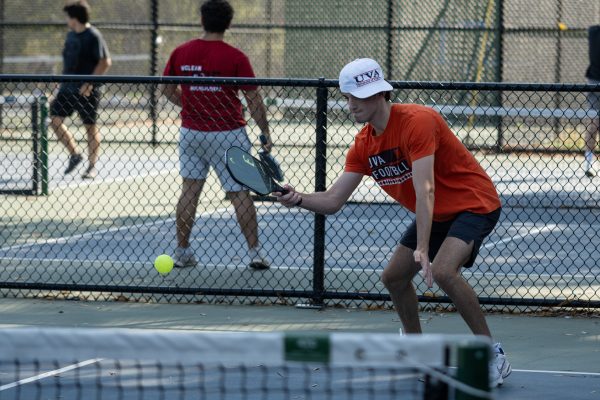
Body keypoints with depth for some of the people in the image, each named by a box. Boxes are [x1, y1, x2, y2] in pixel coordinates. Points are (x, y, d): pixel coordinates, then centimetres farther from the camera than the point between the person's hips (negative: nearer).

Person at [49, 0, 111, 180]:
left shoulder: (93, 36, -11)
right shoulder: (71, 35, 12)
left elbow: (105, 62, -15)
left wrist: (89, 83, -20)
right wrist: (64, 80, 17)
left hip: (86, 90, -8)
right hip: (68, 87, 8)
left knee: (90, 126, 1)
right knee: (55, 119, 0)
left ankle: (92, 166, 10)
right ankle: (74, 154, 14)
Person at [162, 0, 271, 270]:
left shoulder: (181, 53, -1)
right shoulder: (235, 58, -11)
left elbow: (168, 89, 10)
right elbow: (253, 99, -9)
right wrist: (265, 133, -1)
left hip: (191, 133, 3)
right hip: (228, 134, -3)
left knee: (189, 190, 10)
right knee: (240, 194, 3)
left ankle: (182, 252, 12)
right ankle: (255, 253, 5)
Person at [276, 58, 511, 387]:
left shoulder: (417, 121, -26)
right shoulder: (364, 145, -1)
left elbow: (425, 190, -34)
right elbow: (333, 200, -2)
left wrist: (422, 249, -41)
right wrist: (299, 199, -24)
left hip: (474, 203, -9)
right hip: (437, 214, 9)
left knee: (442, 271, -30)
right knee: (393, 277, 10)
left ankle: (494, 357, -20)